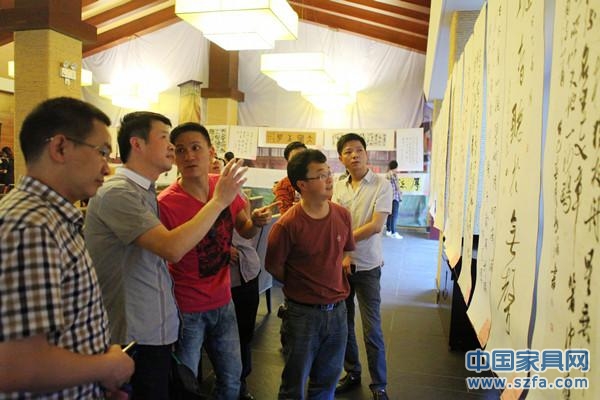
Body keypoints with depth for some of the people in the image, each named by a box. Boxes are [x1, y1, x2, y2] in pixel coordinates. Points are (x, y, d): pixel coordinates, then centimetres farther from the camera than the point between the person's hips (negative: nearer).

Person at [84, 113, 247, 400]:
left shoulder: (144, 191, 9)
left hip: (156, 328, 9)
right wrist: (219, 201, -23)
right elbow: (173, 248, -31)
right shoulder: (117, 193, -21)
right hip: (136, 336, -9)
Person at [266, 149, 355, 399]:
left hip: (337, 310, 4)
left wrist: (335, 275, 5)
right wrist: (300, 286, 4)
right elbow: (273, 266, -7)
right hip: (303, 313, -4)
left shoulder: (342, 215, -3)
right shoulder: (287, 225, -19)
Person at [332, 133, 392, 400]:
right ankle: (352, 374, 33)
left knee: (372, 328, 1)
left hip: (367, 266, -4)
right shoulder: (337, 187, 4)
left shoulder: (381, 185, -8)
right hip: (339, 263, 4)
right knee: (343, 323, 14)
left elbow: (376, 226, -17)